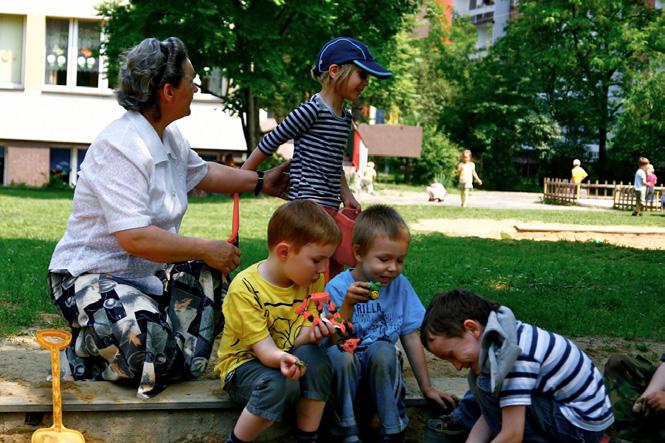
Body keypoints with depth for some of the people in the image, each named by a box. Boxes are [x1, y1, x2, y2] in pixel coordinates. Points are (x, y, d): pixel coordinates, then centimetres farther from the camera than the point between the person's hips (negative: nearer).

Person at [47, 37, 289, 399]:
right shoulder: (121, 147, -24)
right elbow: (134, 238, -31)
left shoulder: (169, 138, 5)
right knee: (155, 354, -30)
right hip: (92, 276, -10)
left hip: (145, 274, 10)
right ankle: (80, 352, -1)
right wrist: (206, 250, -22)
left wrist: (261, 182, 32)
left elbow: (202, 173, 28)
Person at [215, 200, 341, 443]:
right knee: (279, 384, -35)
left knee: (314, 356, -28)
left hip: (288, 356, 5)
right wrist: (281, 359, -49)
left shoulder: (311, 281, -5)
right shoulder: (244, 289, -22)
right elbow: (263, 348, -25)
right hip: (244, 364, -5)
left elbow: (299, 337, -9)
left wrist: (311, 333, -34)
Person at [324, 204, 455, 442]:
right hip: (346, 373, -2)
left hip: (380, 371, 2)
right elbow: (335, 340, -16)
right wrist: (348, 306, -30)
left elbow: (410, 337, 5)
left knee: (381, 349, -29)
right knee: (338, 354, -33)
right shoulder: (338, 288, -9)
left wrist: (427, 388, 7)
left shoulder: (400, 285, 1)